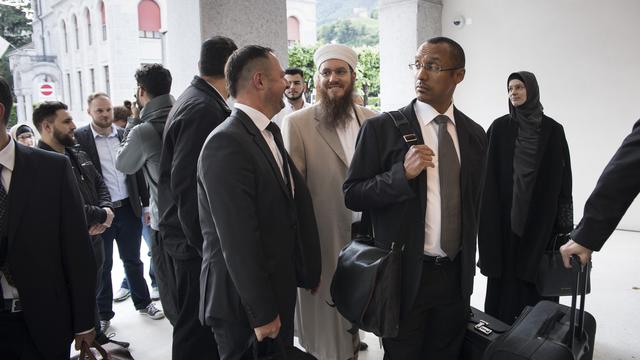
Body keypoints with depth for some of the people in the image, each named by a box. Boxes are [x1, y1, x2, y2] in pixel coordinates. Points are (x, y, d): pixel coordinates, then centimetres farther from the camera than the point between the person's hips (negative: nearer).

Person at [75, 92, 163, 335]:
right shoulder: (78, 138, -6)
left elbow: (137, 172, 9)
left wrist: (146, 204, 7)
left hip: (128, 209, 3)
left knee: (133, 260, 16)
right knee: (102, 266, 11)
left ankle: (143, 303, 31)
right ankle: (103, 314, 26)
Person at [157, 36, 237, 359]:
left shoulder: (194, 100, 12)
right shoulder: (204, 109, -18)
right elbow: (188, 187, -22)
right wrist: (209, 248, -17)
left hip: (192, 240, 9)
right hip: (197, 246, -9)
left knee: (198, 328, 19)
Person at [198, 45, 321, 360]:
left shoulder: (270, 133, 8)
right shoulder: (226, 142, -21)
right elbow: (238, 239, -23)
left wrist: (307, 270, 8)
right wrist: (262, 313, -18)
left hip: (278, 288, 8)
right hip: (245, 303, -8)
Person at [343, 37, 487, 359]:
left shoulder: (475, 135, 4)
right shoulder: (381, 128, -9)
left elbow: (473, 202, 14)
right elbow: (352, 195, -10)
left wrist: (469, 263, 16)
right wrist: (402, 173, -24)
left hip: (457, 275, 4)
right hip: (405, 275, -4)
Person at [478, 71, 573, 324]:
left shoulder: (553, 129, 3)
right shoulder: (499, 127, 2)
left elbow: (562, 176, 3)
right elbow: (486, 170, -1)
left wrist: (564, 220, -1)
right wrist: (487, 211, -8)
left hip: (541, 212, 0)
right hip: (506, 211, 0)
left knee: (536, 271, 5)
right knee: (505, 269, 4)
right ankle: (501, 321, 17)